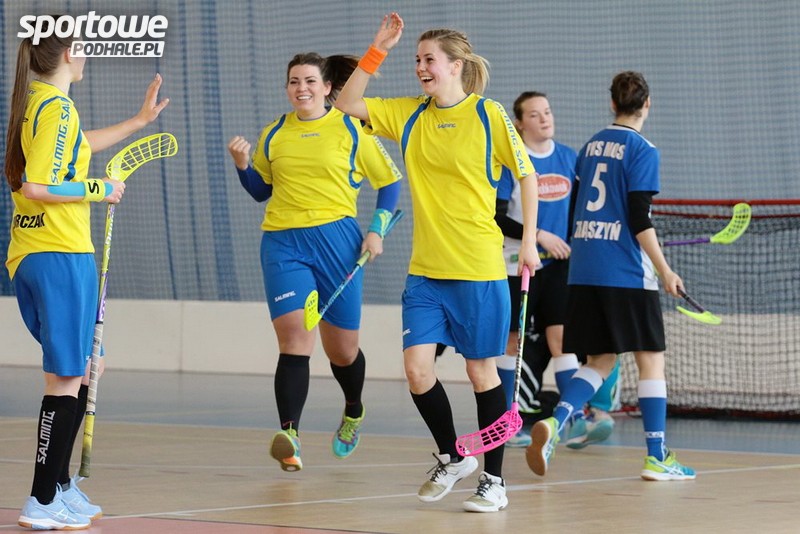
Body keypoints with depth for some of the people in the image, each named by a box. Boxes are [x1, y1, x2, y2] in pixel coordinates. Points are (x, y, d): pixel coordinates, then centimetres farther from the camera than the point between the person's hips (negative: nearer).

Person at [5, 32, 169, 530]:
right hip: (61, 256, -10)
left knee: (82, 370, 20)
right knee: (66, 381, -4)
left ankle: (61, 484, 26)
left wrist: (140, 120, 38)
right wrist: (100, 189, -12)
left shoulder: (36, 102, 13)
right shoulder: (57, 107, -15)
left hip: (29, 257, 10)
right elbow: (38, 187, -24)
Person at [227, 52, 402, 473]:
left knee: (342, 348, 10)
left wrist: (377, 230, -2)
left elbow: (389, 181, 9)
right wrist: (243, 165, 1)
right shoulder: (273, 135, 10)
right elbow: (261, 190, 21)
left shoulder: (351, 130, 2)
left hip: (336, 240, -1)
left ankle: (353, 412, 42)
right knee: (294, 339, -17)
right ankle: (289, 437, -26)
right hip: (283, 244, 1)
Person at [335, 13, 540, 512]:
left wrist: (529, 240, -5)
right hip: (425, 270, 4)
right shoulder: (409, 115, 7)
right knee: (417, 369, -4)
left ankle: (494, 480, 13)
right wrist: (378, 50, -1)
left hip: (479, 270, -4)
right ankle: (452, 457, 20)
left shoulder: (489, 115, -6)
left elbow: (527, 174, 0)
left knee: (482, 371, 3)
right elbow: (348, 104, 7)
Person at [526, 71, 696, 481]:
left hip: (584, 273, 6)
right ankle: (657, 457, 2)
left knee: (599, 361, 11)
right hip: (627, 274, -6)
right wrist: (665, 270, -8)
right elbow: (639, 219, -13)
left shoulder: (591, 146, 12)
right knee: (651, 359, 3)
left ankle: (555, 422, -13)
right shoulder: (641, 150, -8)